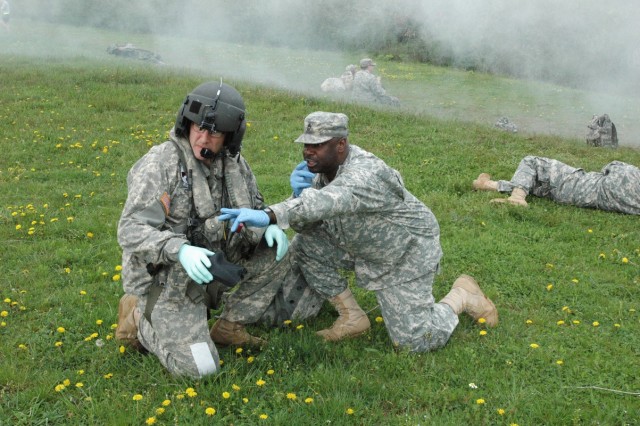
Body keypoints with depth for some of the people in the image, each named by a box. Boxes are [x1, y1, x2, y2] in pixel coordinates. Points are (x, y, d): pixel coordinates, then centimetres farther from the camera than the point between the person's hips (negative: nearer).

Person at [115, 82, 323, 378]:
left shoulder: (234, 164, -1)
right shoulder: (159, 163, -20)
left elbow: (255, 209, 12)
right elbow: (131, 231, -25)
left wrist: (270, 227, -12)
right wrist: (181, 250, -42)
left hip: (208, 272, 6)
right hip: (165, 280, -6)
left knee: (276, 250, -4)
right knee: (198, 367, -17)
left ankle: (229, 325, 6)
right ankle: (139, 320, 9)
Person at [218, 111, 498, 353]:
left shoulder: (365, 174, -35)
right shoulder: (322, 168, -8)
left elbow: (328, 201, -56)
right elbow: (303, 220, -8)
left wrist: (269, 215, -69)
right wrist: (298, 192, -31)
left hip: (407, 254, -7)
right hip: (361, 248, 8)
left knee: (414, 341, -11)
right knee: (304, 245, -12)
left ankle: (461, 296, 19)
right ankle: (352, 317, 3)